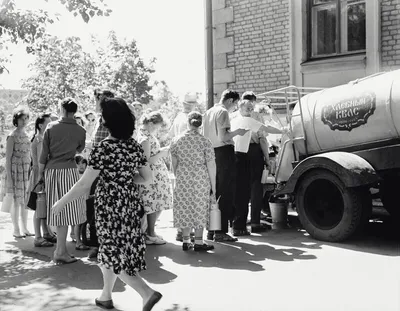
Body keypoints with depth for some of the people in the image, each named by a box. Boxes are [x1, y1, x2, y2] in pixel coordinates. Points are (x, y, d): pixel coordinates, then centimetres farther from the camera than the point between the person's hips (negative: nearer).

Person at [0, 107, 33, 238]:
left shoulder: (27, 135, 11)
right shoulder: (12, 136, -9)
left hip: (27, 172, 6)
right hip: (15, 171, -6)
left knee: (25, 201, 9)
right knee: (16, 201, -1)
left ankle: (25, 228, 16)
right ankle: (16, 230, 9)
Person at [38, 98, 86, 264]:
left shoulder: (51, 127, 1)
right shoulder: (80, 131, -2)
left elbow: (44, 153, 1)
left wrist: (40, 172, 11)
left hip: (51, 171, 3)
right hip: (68, 170, -3)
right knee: (67, 209, 0)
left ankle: (61, 249, 22)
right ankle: (60, 251, 0)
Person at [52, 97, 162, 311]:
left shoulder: (103, 148, -18)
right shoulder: (135, 146, 1)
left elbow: (84, 185, -17)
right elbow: (147, 179, 7)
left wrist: (62, 202, -6)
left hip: (110, 206, -7)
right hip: (131, 204, 7)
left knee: (114, 253, 3)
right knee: (112, 250, 20)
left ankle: (148, 292, -9)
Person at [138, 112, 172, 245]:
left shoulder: (147, 133, 10)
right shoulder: (145, 138, -19)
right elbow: (147, 161, -22)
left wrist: (162, 151, 7)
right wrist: (161, 153, -17)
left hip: (158, 174, 10)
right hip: (153, 176, -10)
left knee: (158, 205, 15)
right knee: (155, 206, 0)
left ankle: (150, 231, 26)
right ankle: (150, 235, 11)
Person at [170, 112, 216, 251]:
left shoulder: (176, 141, 1)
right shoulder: (205, 142, -8)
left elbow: (174, 164, 8)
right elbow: (211, 166, -7)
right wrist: (213, 186, 0)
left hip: (182, 179, 3)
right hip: (201, 179, -3)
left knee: (184, 208, 12)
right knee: (199, 208, 6)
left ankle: (186, 241, 18)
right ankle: (198, 242, 11)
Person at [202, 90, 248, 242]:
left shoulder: (208, 112, 16)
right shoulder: (223, 112, -10)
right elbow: (223, 137, -19)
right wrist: (237, 132, -4)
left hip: (212, 152, 9)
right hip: (224, 152, -9)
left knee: (213, 192, 14)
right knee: (226, 193, -4)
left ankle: (211, 230, 19)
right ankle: (221, 232, -4)